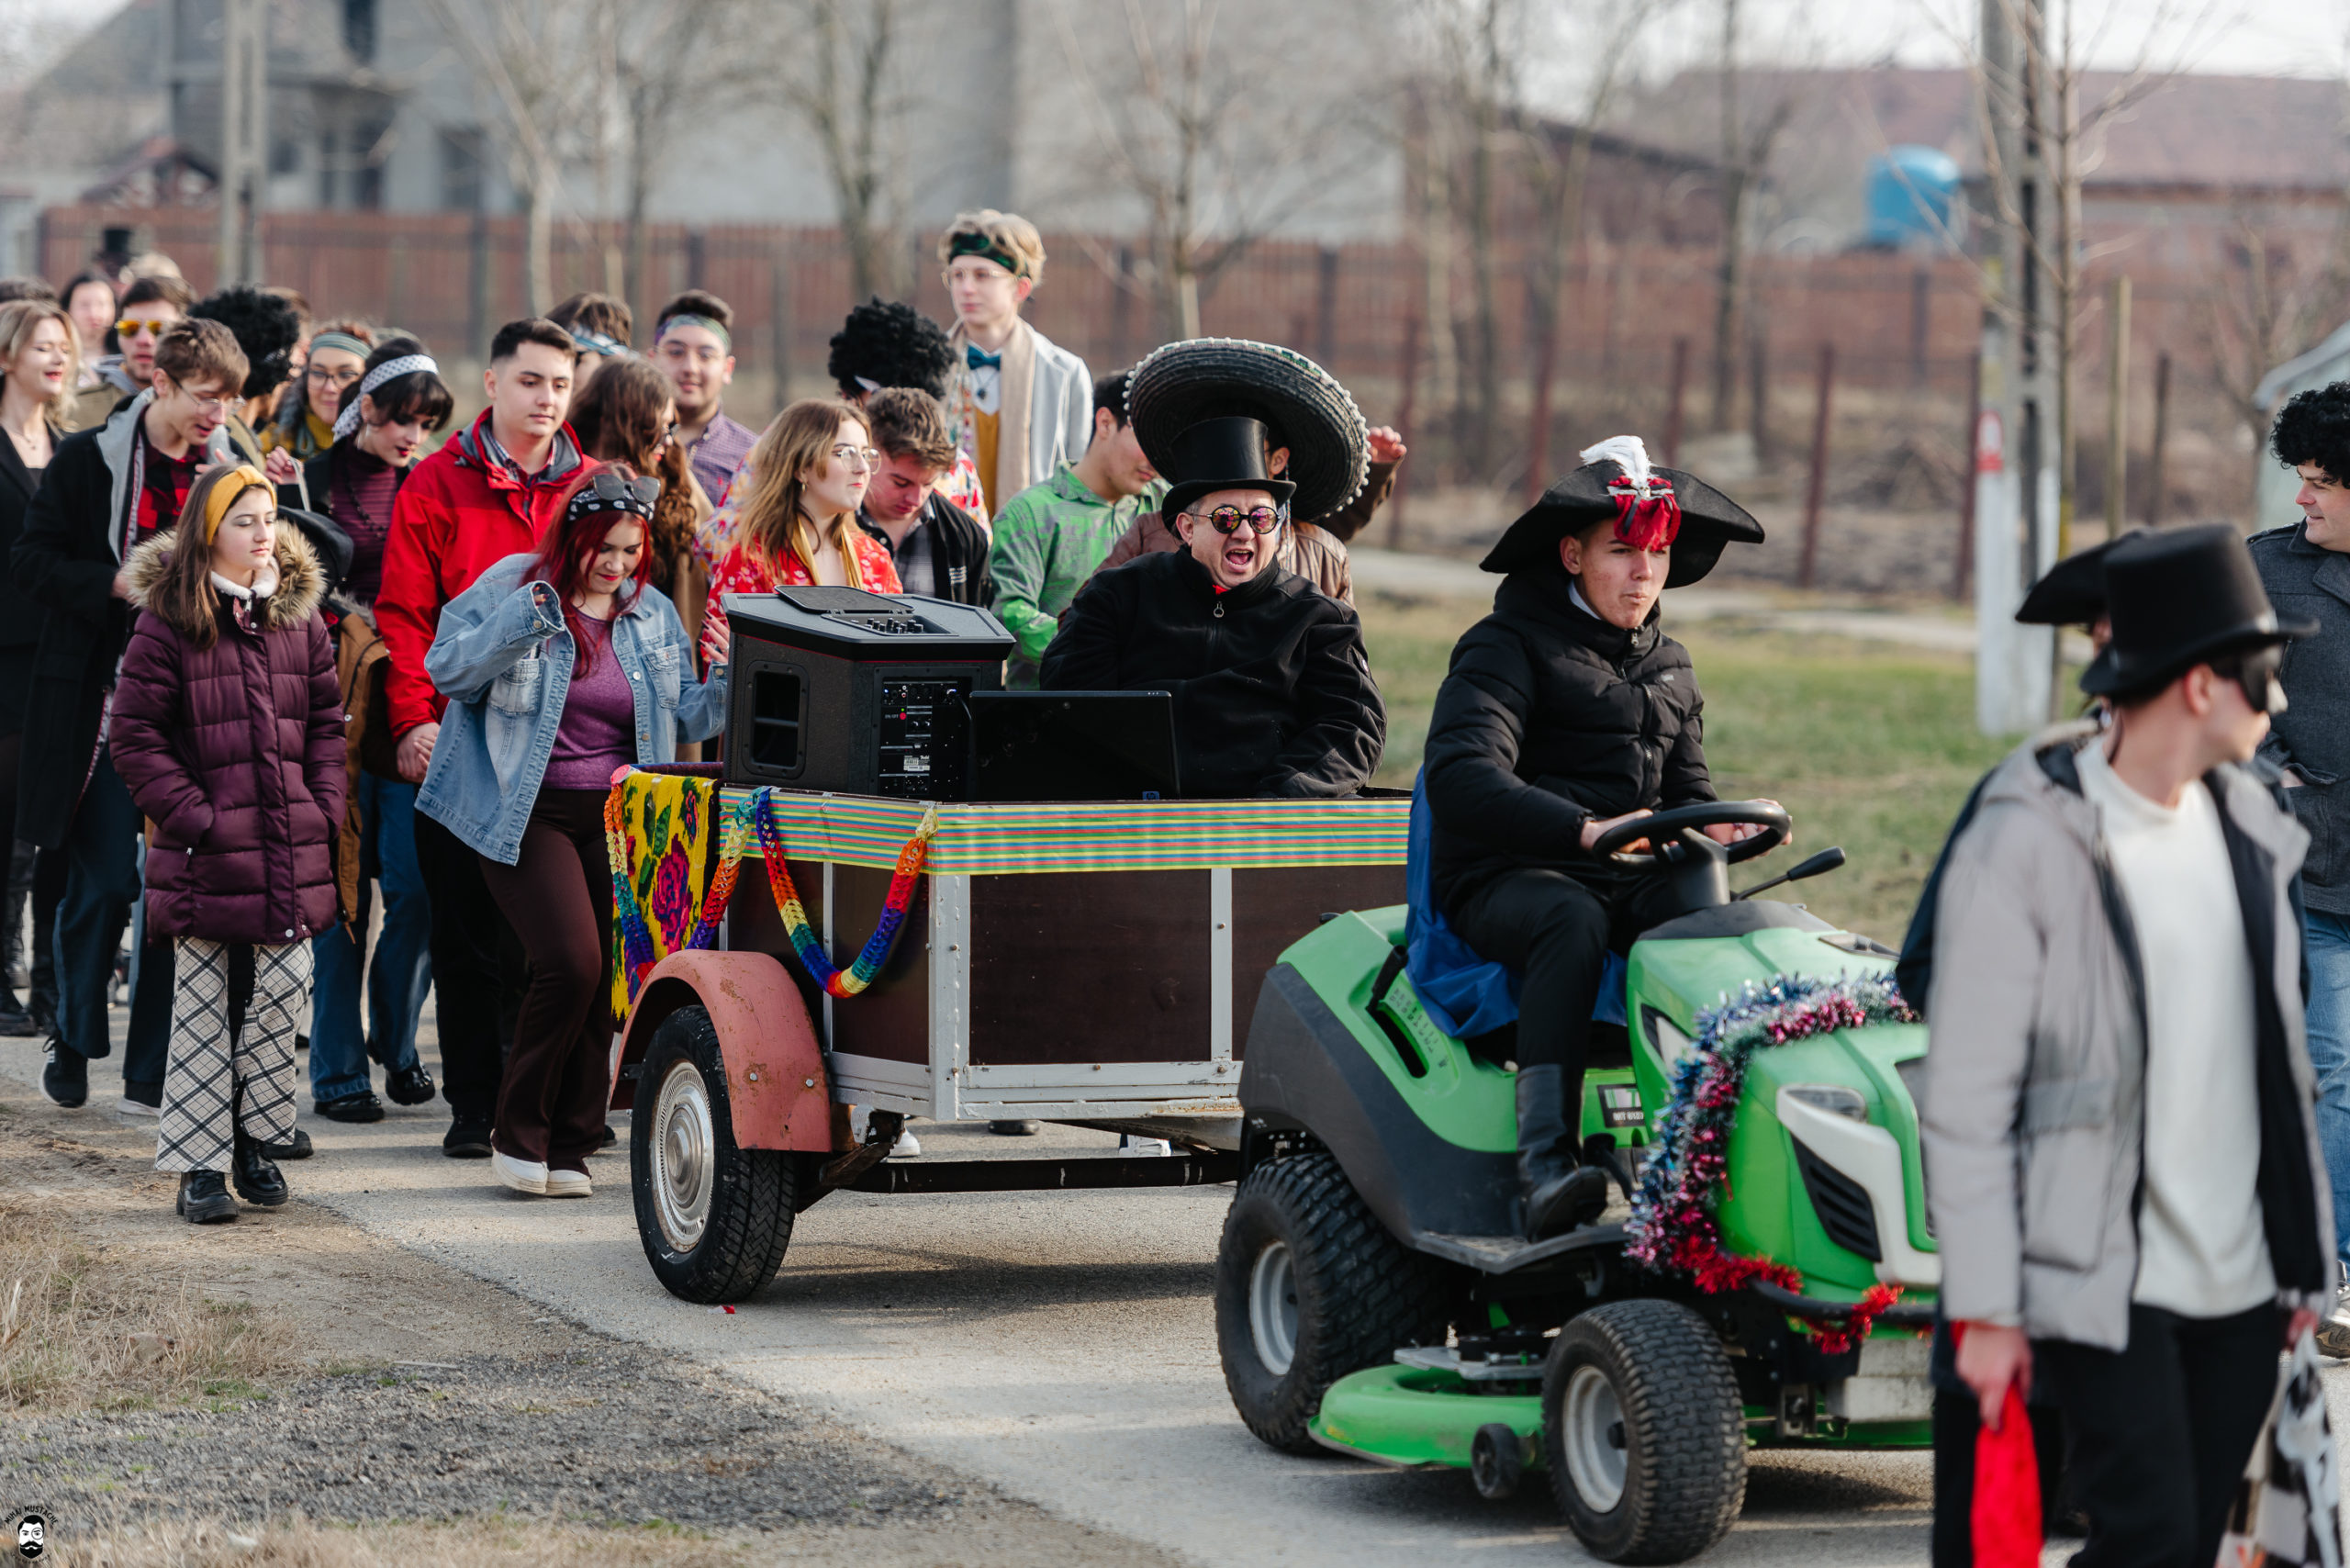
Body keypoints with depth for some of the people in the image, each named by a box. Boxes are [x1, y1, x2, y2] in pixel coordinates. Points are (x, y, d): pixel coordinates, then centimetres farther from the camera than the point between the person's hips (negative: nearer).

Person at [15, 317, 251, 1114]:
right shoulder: (87, 459, 0)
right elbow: (33, 560, -2)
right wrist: (116, 583, -16)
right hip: (105, 705, -2)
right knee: (104, 882, -2)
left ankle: (153, 1074, 6)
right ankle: (73, 1040, 21)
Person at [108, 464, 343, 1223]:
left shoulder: (299, 618, 9)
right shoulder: (167, 624, -6)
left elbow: (326, 721, 15)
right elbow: (133, 734, -6)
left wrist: (323, 808, 3)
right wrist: (193, 816, -12)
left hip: (289, 858, 4)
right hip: (207, 860, -4)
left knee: (279, 1004, 6)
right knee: (203, 1014, 0)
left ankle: (257, 1141, 20)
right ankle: (200, 1165, 5)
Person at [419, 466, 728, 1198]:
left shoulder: (653, 614, 10)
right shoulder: (511, 588, -3)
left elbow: (681, 718, 14)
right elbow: (448, 671, -10)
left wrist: (727, 685, -6)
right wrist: (523, 619, -21)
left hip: (617, 817, 5)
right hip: (529, 811, -5)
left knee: (608, 978, 0)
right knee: (572, 962, -18)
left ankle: (569, 1147, 11)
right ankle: (519, 1132, -1)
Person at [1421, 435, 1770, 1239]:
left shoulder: (1668, 668, 21)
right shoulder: (1505, 648, -2)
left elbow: (1685, 798, 23)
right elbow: (1460, 779, -19)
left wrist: (1721, 830, -4)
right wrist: (1586, 830, -34)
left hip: (1630, 882, 5)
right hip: (1506, 879, -5)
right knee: (1571, 922, -39)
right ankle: (1547, 1168, -48)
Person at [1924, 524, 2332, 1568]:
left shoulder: (2246, 826, 10)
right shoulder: (2025, 847, -12)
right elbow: (1964, 1101, -12)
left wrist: (2307, 1256, 16)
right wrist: (1985, 1310, -13)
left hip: (2240, 1283, 7)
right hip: (2105, 1284, -7)